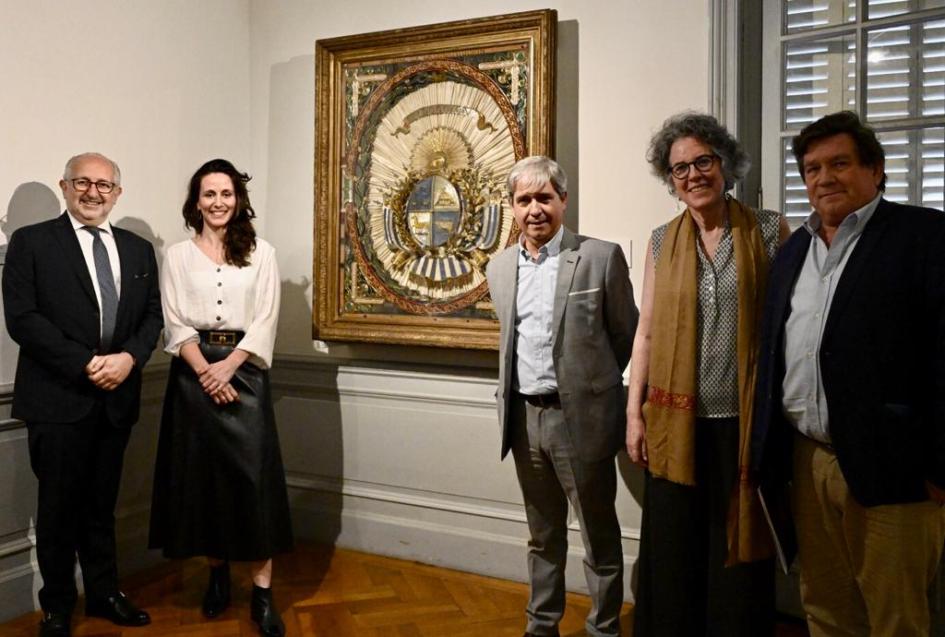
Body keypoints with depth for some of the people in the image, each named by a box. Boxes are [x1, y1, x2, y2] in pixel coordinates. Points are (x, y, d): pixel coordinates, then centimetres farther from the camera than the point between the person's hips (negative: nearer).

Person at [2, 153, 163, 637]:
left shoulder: (138, 249, 11)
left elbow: (152, 315, 8)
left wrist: (129, 357, -11)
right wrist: (85, 364, -16)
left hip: (117, 397, 4)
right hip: (58, 398, -3)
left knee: (102, 504, 15)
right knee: (59, 506, 8)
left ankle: (104, 593, 29)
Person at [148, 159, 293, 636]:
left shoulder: (261, 253, 6)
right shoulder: (177, 255, 7)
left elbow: (265, 321, -1)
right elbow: (175, 324, 0)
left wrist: (226, 368, -12)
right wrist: (205, 372, -14)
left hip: (244, 370, -1)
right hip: (193, 372, 1)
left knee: (253, 476, -4)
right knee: (201, 474, 6)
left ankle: (262, 592, 1)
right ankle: (217, 574, 22)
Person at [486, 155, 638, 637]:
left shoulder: (601, 257, -9)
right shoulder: (499, 267, 6)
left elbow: (626, 336, 1)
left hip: (581, 418, -4)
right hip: (525, 416, 5)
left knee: (599, 537, 10)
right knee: (542, 536, 19)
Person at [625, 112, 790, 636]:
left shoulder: (769, 231, 1)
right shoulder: (662, 242, 7)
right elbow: (646, 332, 8)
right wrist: (634, 412, 4)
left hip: (745, 421, -1)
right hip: (677, 422, 2)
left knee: (739, 552, 9)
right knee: (673, 553, 10)